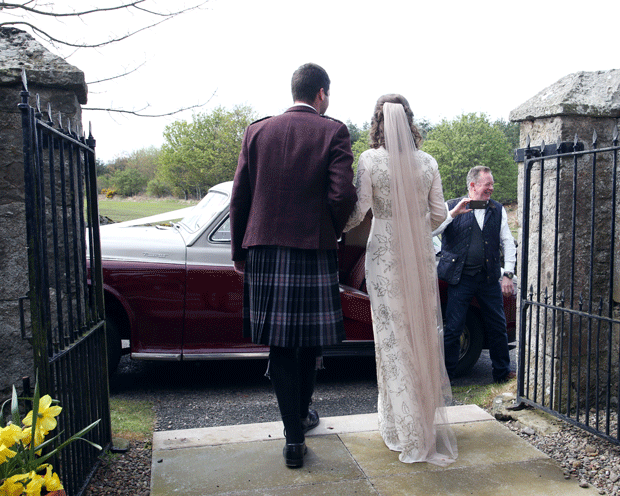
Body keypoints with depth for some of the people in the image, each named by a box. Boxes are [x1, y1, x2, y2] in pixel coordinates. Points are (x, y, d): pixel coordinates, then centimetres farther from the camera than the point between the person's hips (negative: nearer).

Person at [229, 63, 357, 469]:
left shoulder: (258, 131, 6)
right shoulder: (333, 132, -3)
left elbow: (240, 197, 4)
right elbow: (343, 195, -13)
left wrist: (240, 252, 13)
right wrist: (332, 232, 7)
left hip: (265, 252, 3)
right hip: (314, 252, -2)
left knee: (281, 346, 8)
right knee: (310, 341, 15)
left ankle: (294, 438, 13)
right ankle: (301, 415, 34)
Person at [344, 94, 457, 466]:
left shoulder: (370, 160, -8)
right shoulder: (428, 162, 2)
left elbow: (358, 212, -11)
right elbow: (439, 214, 5)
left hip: (385, 255, -3)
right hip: (422, 256, 3)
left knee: (394, 337, 5)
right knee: (424, 334, 14)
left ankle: (407, 429, 14)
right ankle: (430, 419, 27)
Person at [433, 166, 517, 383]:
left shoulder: (498, 210, 10)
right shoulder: (452, 207, 1)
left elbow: (508, 243, 9)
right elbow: (430, 231, -10)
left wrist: (508, 274, 0)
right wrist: (454, 213, -19)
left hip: (490, 279, 3)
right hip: (460, 279, -3)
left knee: (498, 327, 10)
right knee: (452, 330, -1)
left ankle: (502, 372, 27)